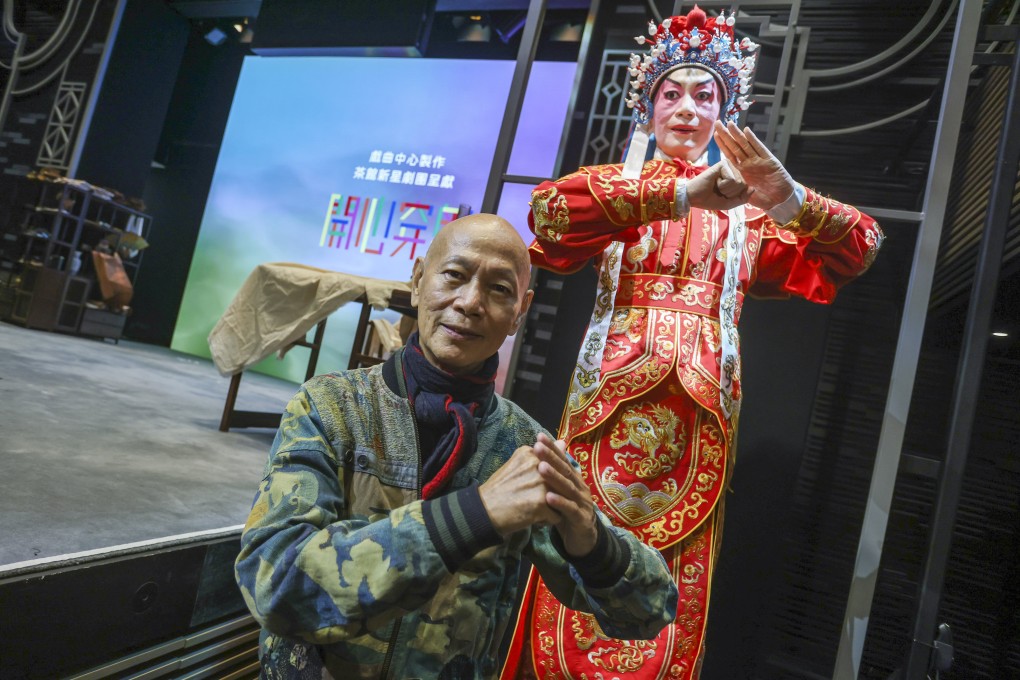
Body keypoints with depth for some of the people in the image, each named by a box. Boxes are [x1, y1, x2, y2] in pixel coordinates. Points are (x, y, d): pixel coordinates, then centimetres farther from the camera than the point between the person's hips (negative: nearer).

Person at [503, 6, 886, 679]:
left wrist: (791, 200, -15)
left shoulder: (744, 209, 16)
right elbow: (549, 208, -12)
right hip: (613, 391, -1)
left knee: (674, 594, 6)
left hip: (700, 408, 2)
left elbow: (858, 247, 6)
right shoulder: (615, 185, 11)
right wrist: (680, 193, -18)